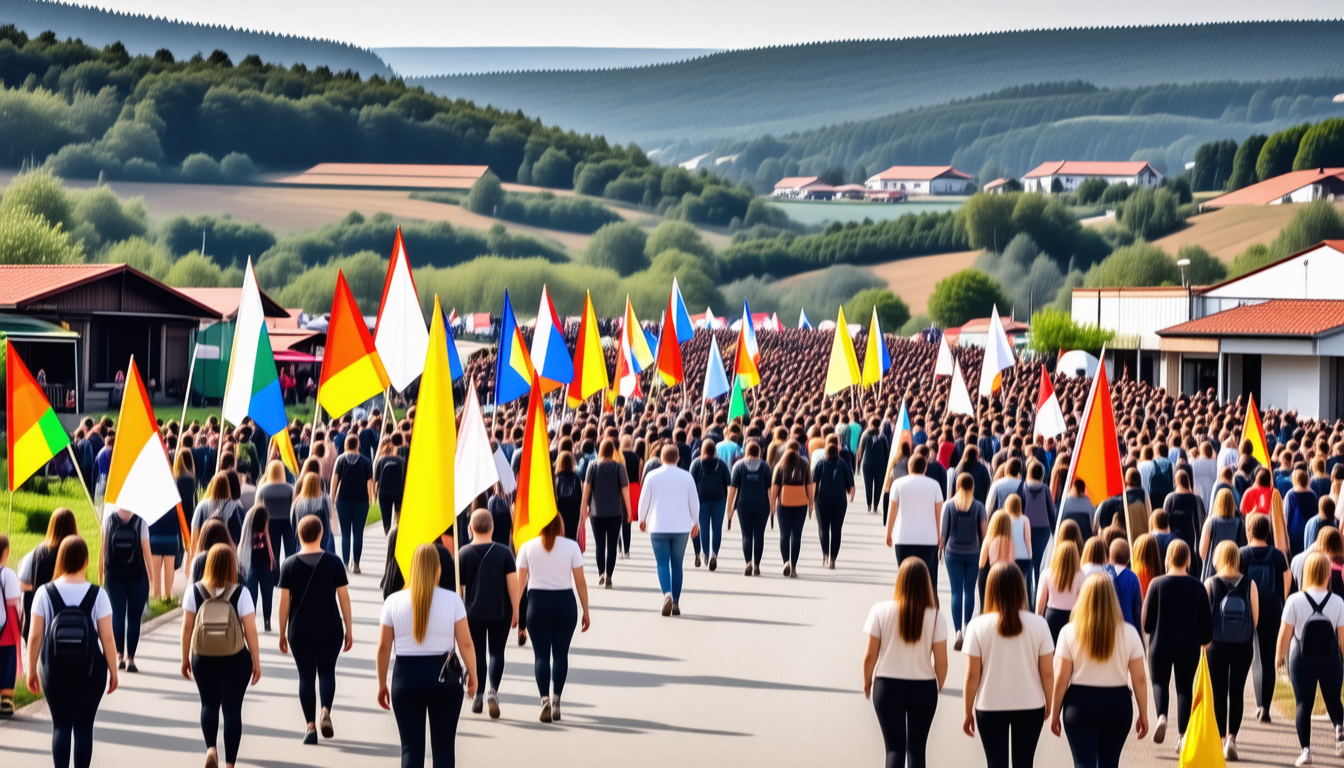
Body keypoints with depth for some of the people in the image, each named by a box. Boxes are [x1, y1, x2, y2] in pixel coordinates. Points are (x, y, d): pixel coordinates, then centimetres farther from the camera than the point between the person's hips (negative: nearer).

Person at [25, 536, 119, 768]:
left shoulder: (45, 593, -5)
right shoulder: (97, 595, -8)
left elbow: (35, 636, -4)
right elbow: (107, 638, -7)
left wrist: (32, 670, 7)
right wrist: (113, 671, 4)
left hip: (55, 671, 1)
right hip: (90, 671, -1)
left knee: (61, 726, 9)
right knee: (84, 727, 5)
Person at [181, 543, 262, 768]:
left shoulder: (195, 592, -5)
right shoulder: (240, 594, -10)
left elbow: (187, 627, -2)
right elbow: (250, 631, -9)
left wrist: (185, 658, 9)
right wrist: (256, 663, 1)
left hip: (203, 659, 2)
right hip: (236, 660, -2)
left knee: (209, 705, 19)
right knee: (232, 709, 5)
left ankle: (210, 748, -1)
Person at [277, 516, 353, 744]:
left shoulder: (289, 564, -3)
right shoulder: (333, 562, -4)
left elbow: (284, 601, -3)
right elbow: (344, 598, -3)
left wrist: (282, 633, 6)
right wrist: (349, 629, 5)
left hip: (300, 630, 0)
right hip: (330, 628, 0)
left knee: (306, 676, 6)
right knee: (327, 671, 14)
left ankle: (310, 726, 1)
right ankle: (326, 711, -9)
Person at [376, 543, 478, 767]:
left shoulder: (393, 601, -2)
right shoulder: (452, 600, -5)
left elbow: (383, 647, 1)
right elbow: (465, 643, -5)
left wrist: (382, 684, 11)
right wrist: (472, 676, 9)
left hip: (406, 676, 1)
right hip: (444, 677, -1)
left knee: (411, 747, 5)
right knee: (444, 746, 9)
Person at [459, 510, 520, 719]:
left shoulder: (464, 553, -5)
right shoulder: (504, 552, -5)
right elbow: (513, 584, -6)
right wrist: (515, 611, 2)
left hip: (474, 613, 0)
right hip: (500, 612, 0)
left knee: (477, 653, 12)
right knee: (497, 652, 6)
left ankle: (478, 696, 15)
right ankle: (493, 690, -15)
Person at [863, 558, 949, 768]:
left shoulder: (881, 611, -10)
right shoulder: (936, 617, -11)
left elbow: (870, 655, -7)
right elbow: (941, 662, -7)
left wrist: (867, 682, 11)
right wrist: (938, 686, 12)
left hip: (887, 687, 0)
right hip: (924, 688, 0)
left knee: (895, 748, 5)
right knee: (916, 748, 14)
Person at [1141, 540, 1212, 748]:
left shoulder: (1157, 584, -7)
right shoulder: (1197, 587, -3)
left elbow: (1146, 618, -5)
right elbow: (1205, 620, 2)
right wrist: (1205, 639, 21)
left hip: (1161, 644, -1)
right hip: (1189, 645, 1)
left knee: (1160, 683, 13)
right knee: (1185, 686, 11)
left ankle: (1162, 716, -16)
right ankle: (1183, 733, 6)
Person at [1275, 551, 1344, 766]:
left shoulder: (1295, 601, -12)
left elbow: (1285, 633, -7)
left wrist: (1279, 656, 8)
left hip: (1302, 660, -1)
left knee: (1303, 704, 7)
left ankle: (1305, 750, 2)